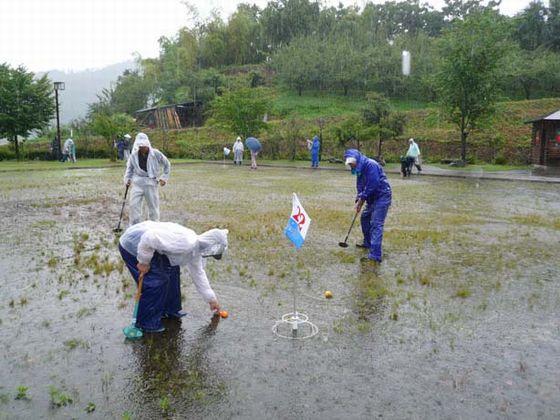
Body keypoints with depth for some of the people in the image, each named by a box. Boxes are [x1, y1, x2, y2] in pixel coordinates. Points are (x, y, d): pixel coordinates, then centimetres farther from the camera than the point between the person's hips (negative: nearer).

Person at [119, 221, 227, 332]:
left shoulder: (195, 248, 4)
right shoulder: (185, 243, -29)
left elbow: (198, 273, 18)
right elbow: (150, 237, -34)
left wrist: (211, 299, 25)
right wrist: (144, 262, -19)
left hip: (147, 245, 10)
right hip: (132, 246, -10)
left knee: (172, 269, 14)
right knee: (157, 281, -11)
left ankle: (171, 310, 29)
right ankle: (146, 323, 5)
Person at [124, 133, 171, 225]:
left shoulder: (156, 154, -5)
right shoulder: (134, 155, 1)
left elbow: (167, 164, 8)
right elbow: (129, 168, 16)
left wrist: (164, 178, 3)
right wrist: (127, 179, 3)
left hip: (151, 183, -1)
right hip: (137, 183, 1)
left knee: (153, 206, 6)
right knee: (134, 204, -6)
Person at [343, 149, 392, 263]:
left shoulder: (370, 165, -20)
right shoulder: (360, 169, 9)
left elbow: (373, 185, -24)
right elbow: (360, 186, 11)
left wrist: (361, 199, -14)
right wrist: (359, 200, -4)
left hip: (382, 197, -10)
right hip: (372, 198, 10)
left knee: (376, 224, -14)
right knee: (364, 218, 20)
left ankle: (375, 256, -16)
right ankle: (368, 243, 37)